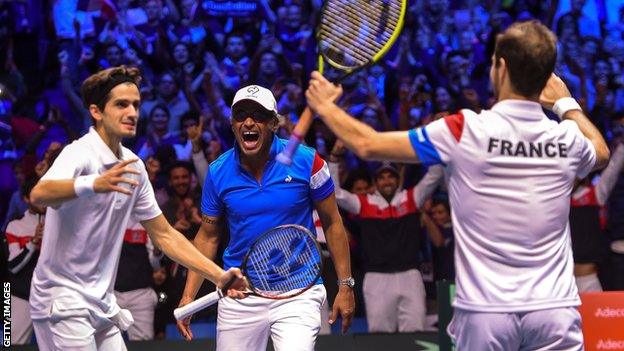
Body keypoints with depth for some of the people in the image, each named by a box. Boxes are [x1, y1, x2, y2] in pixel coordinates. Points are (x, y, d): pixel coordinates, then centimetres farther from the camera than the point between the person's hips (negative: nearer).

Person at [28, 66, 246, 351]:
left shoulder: (132, 166, 10)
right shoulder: (80, 154, -15)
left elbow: (163, 234, 15)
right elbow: (39, 195, -37)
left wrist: (219, 276, 5)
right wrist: (93, 184, -56)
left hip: (102, 305, 8)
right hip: (64, 303, -8)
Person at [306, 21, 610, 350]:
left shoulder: (465, 129, -8)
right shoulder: (567, 138, 2)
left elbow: (367, 144, 0)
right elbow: (601, 152, 29)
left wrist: (325, 106, 17)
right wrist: (566, 104, 43)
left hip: (485, 313, -1)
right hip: (555, 311, 2)